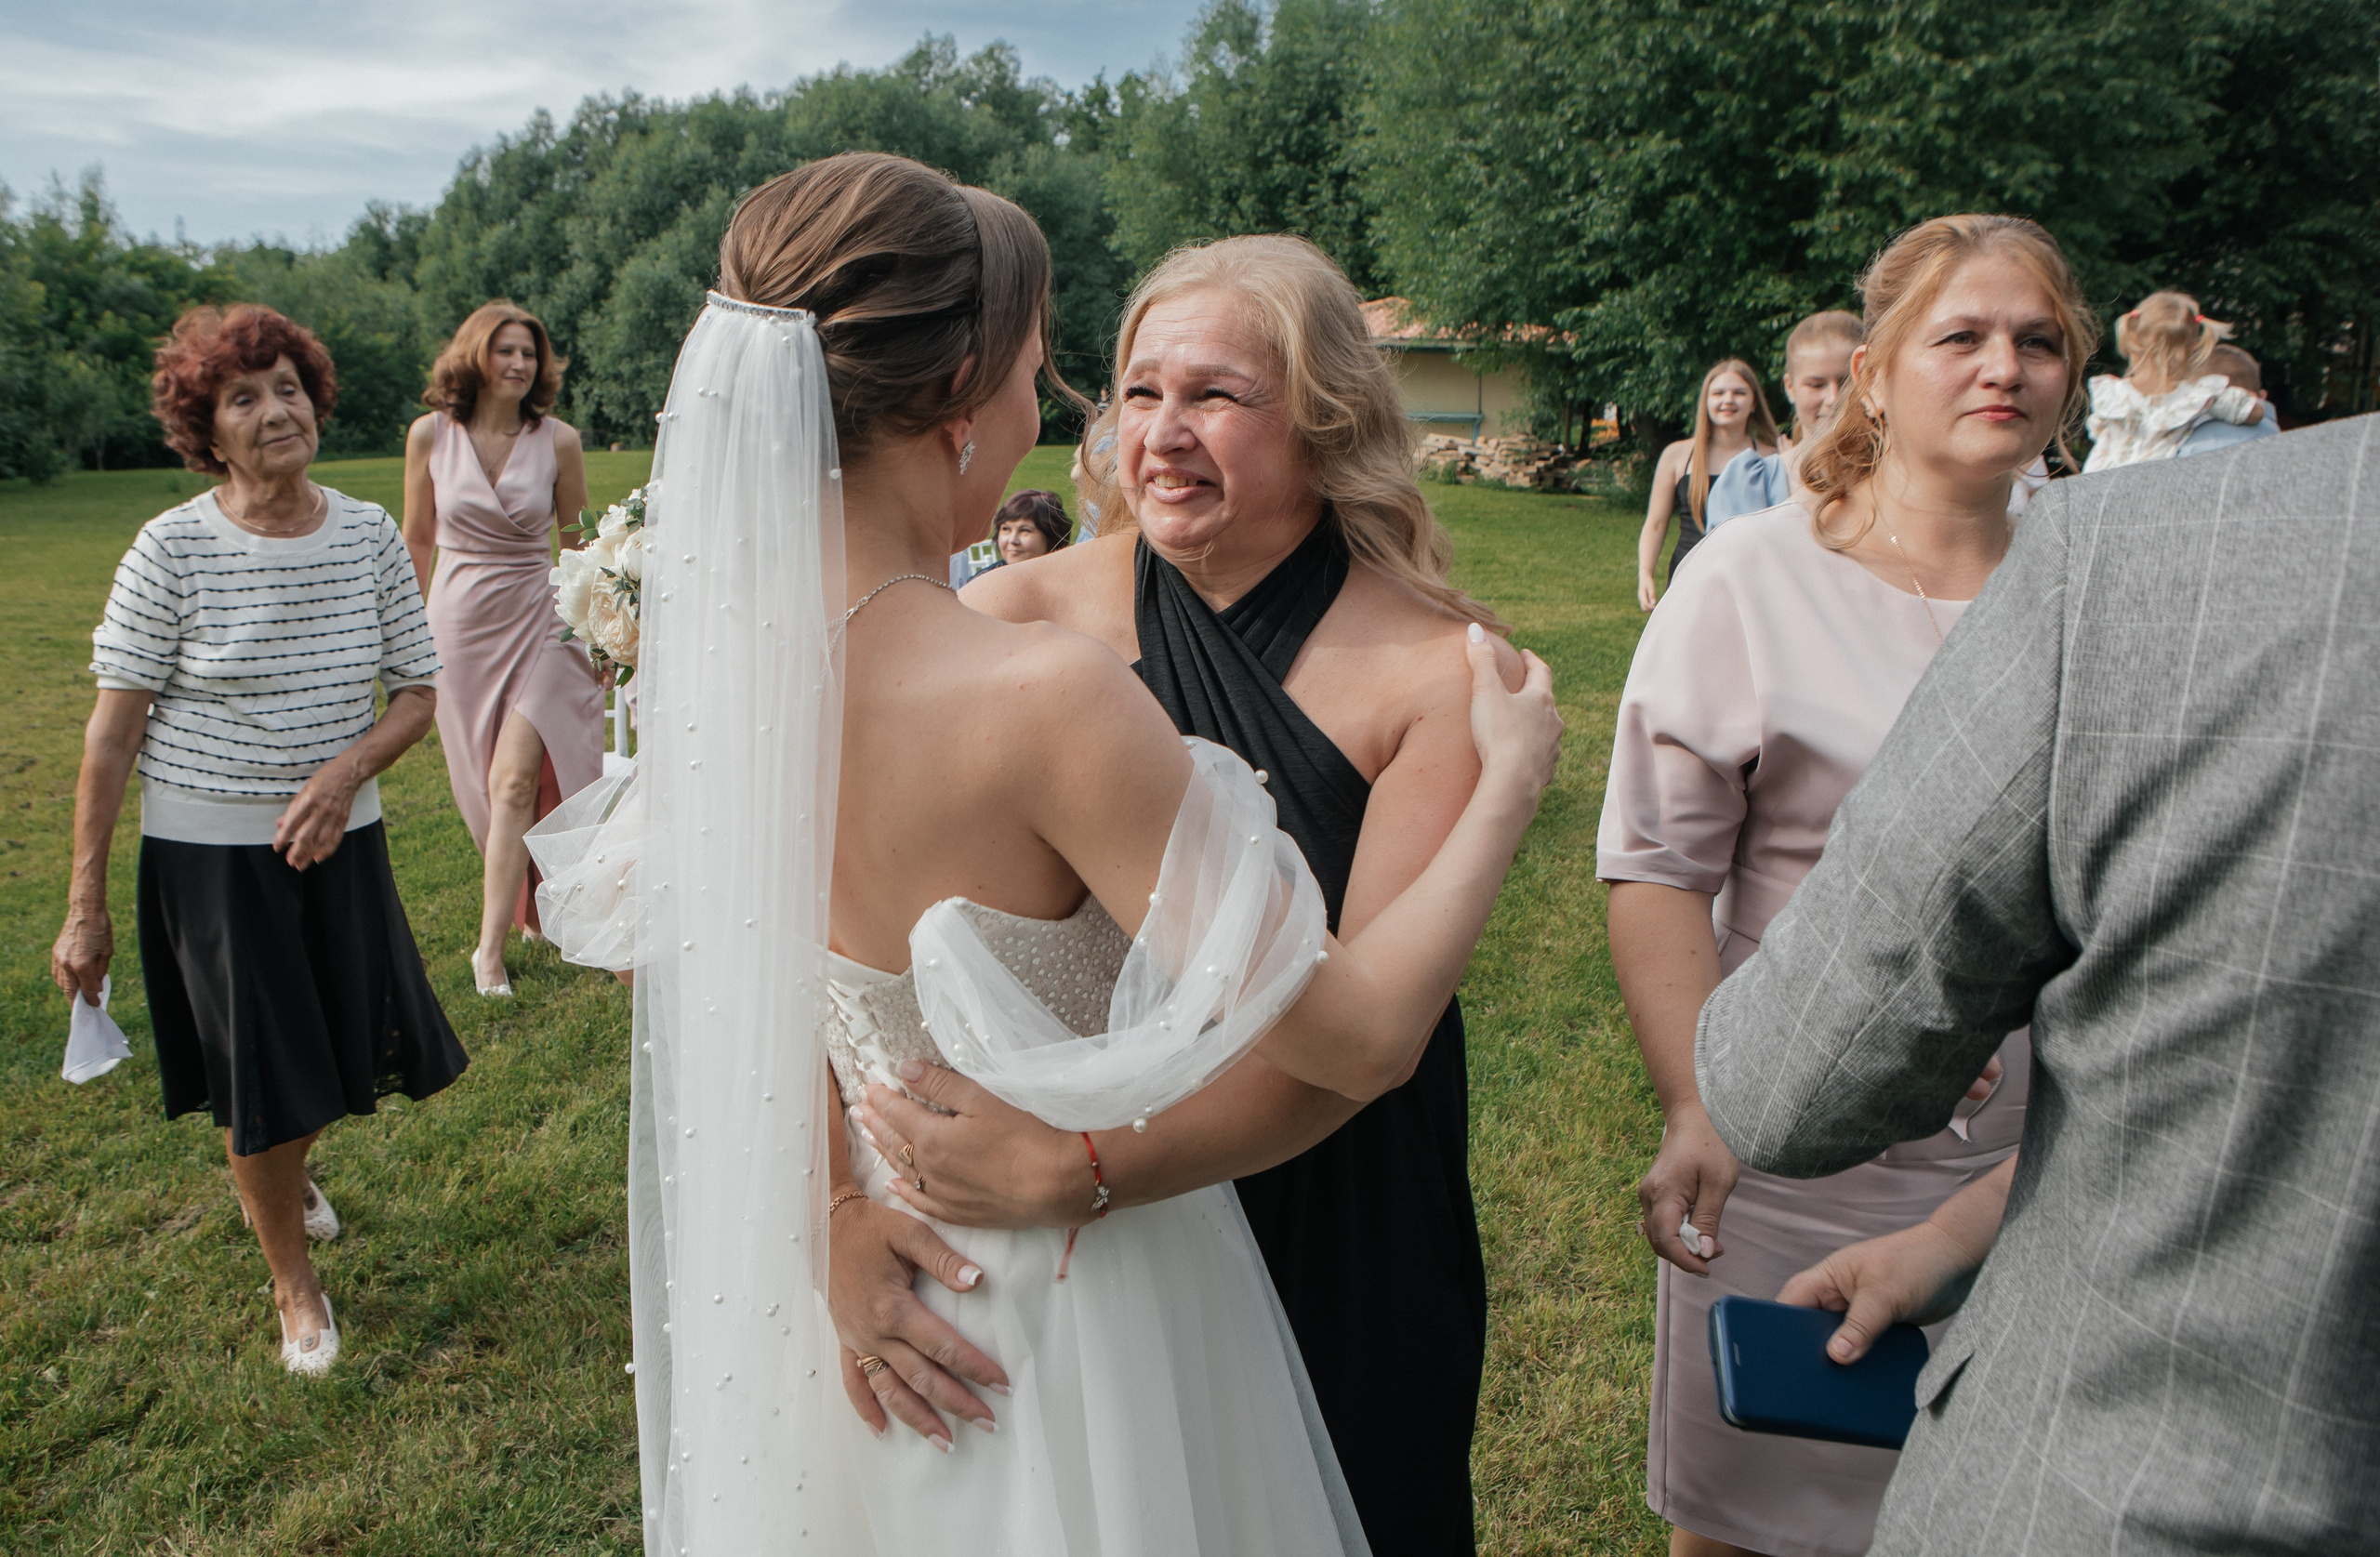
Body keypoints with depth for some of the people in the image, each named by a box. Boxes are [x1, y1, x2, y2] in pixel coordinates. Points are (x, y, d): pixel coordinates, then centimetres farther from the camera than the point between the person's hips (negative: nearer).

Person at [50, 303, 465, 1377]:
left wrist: (345, 772, -19)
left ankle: (283, 1166, 53)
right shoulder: (171, 550, -14)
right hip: (209, 851, -4)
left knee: (351, 1046, 17)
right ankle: (294, 1283, 30)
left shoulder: (369, 535, -4)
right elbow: (113, 732, -11)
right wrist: (85, 905, -10)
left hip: (336, 837, 4)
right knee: (257, 1075, 7)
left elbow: (419, 692, 1)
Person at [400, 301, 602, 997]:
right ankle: (523, 905, 34)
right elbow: (415, 540, 9)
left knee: (516, 783, -11)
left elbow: (579, 542, 5)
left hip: (538, 621, -2)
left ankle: (491, 948, -5)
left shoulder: (558, 441, -5)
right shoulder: (430, 435, -1)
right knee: (482, 786, 11)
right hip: (459, 624, 2)